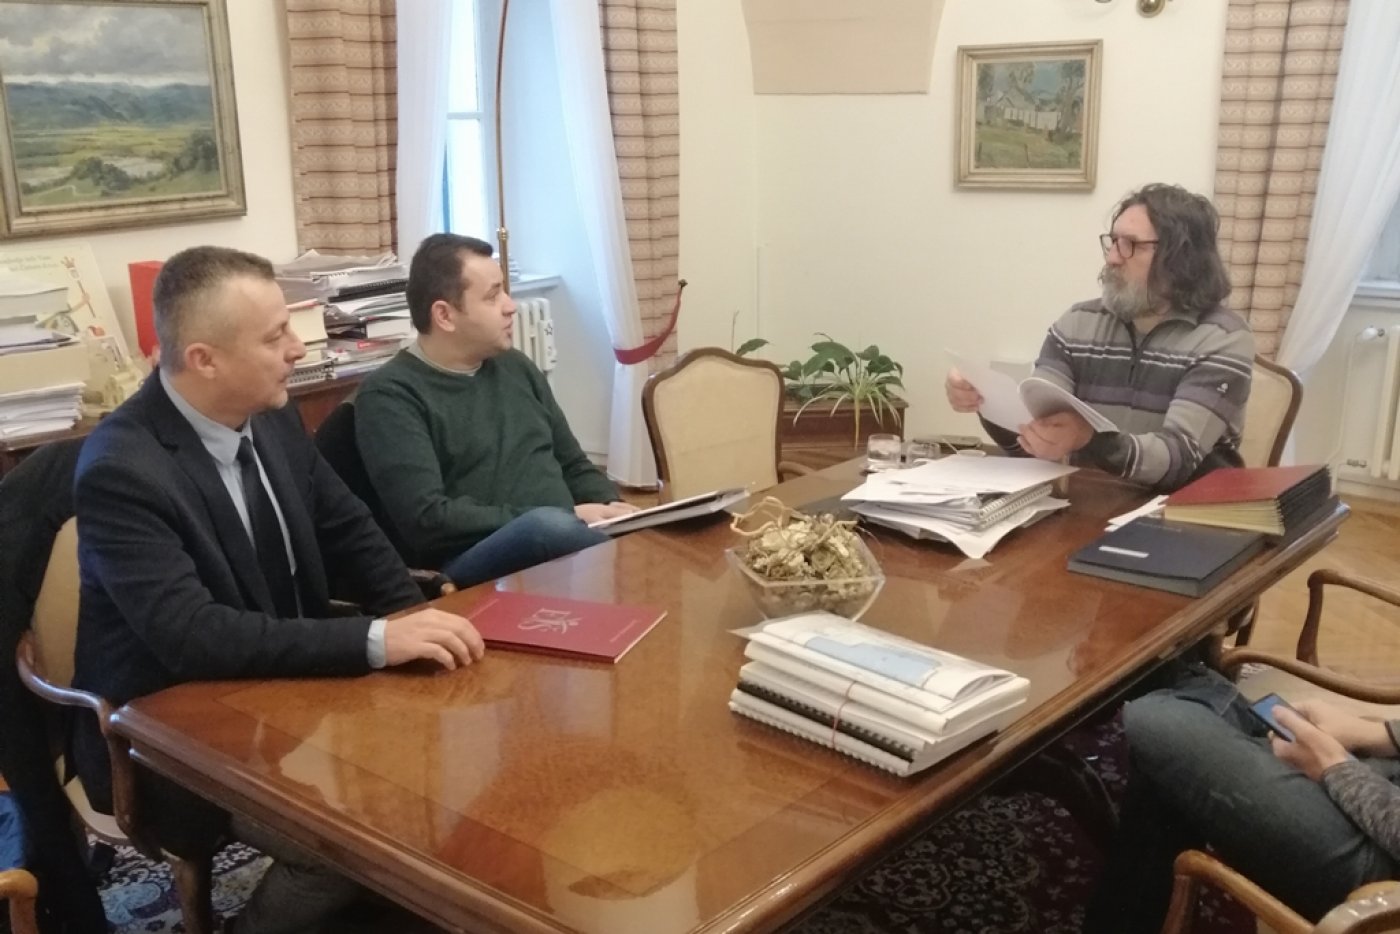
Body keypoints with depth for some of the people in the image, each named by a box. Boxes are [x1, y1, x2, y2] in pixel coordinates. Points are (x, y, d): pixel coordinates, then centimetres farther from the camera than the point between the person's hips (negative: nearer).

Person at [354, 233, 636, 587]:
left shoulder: (516, 367, 17)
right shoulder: (390, 395, -4)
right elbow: (428, 520, -15)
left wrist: (611, 508, 2)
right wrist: (568, 520, -16)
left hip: (565, 540, 5)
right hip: (470, 570, -5)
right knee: (549, 525, -37)